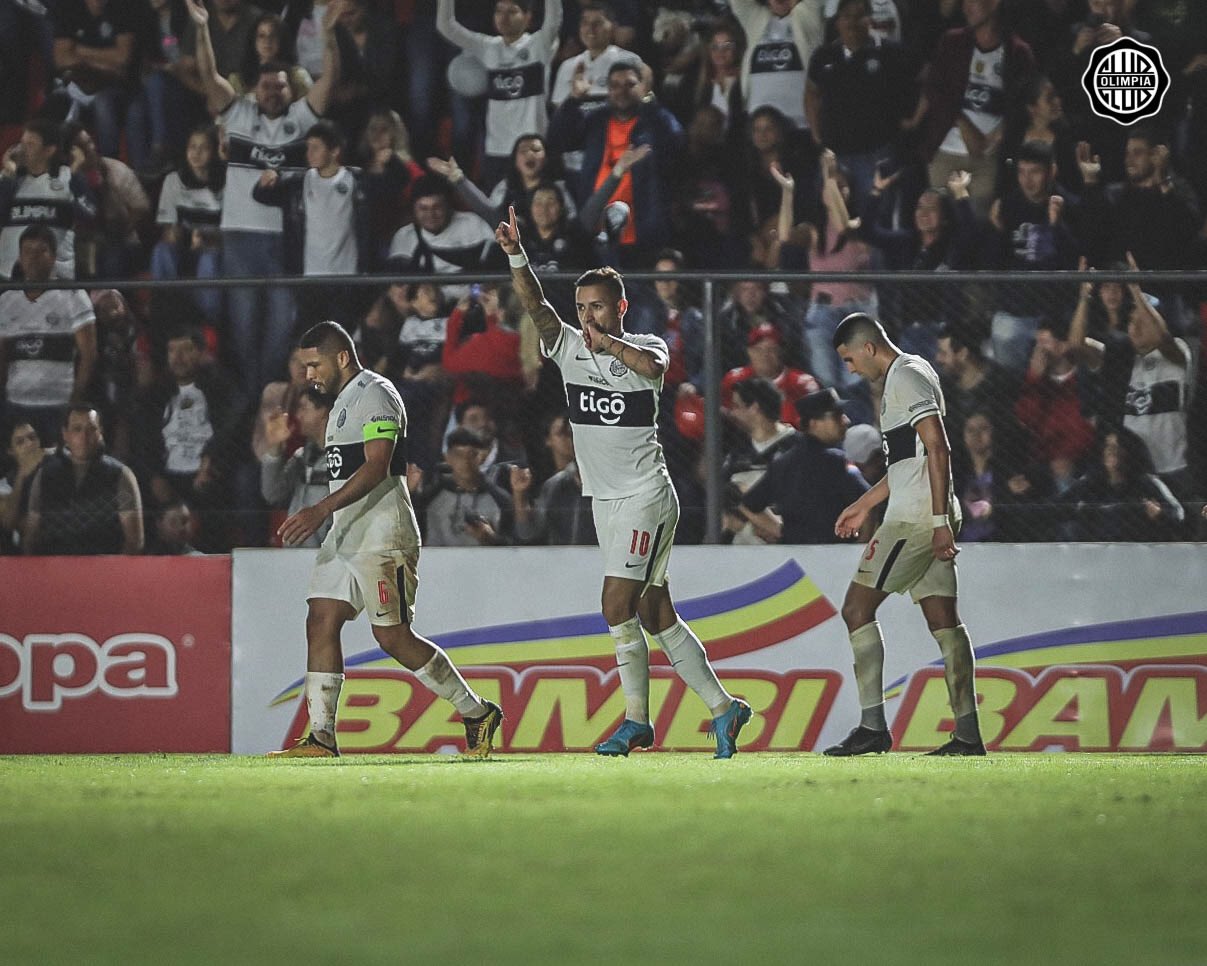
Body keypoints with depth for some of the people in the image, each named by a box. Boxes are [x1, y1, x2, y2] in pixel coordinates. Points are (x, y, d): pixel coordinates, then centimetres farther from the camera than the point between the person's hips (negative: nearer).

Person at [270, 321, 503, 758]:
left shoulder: (374, 394, -12)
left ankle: (477, 714, 4)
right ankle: (321, 738, -3)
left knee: (393, 637, -8)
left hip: (381, 537, -10)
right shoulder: (344, 400, 20)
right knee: (320, 624, -1)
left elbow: (376, 467, -22)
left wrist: (320, 511, -29)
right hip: (344, 537, 10)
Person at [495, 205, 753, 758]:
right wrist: (515, 255, -21)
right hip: (604, 500, 6)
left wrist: (607, 342, -28)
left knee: (618, 604, -14)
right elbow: (534, 304, -7)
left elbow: (652, 366, -28)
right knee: (655, 615, 7)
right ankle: (722, 708, 15)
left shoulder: (644, 347, -4)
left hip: (646, 495, -6)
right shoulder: (569, 347, 8)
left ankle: (636, 720, -6)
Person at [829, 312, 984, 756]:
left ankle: (873, 726, -9)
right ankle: (968, 733, 3)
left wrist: (941, 521, -23)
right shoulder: (910, 374, 22)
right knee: (943, 619, 6)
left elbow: (937, 450, -19)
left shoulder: (906, 377, -10)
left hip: (915, 519, -10)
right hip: (929, 519, 10)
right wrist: (864, 504, 33)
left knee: (857, 609, -6)